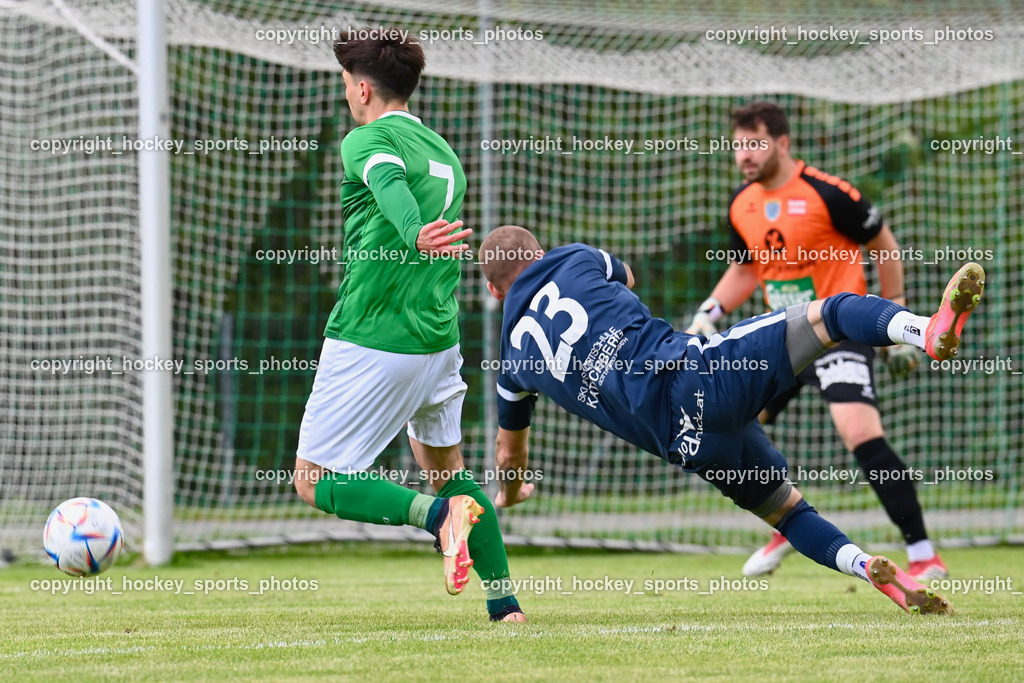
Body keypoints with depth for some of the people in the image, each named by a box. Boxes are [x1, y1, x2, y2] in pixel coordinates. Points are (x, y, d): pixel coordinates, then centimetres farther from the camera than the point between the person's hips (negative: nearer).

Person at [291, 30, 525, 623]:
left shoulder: (368, 140, -10)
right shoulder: (444, 152, 16)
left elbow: (393, 189, -32)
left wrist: (416, 235, -52)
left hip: (371, 344, -8)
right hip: (439, 341, 8)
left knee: (315, 482, 1)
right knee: (448, 467, 24)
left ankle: (438, 514, -22)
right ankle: (505, 601, 14)